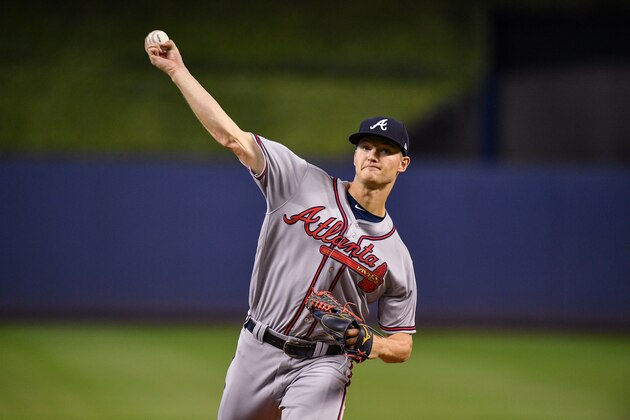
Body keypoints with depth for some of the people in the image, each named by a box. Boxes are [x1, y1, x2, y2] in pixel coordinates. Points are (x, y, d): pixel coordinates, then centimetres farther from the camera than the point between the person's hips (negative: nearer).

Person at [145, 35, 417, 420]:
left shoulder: (396, 255, 2)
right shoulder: (306, 183, -1)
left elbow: (402, 345, 7)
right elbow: (231, 136, -6)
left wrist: (370, 345, -17)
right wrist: (178, 71, -11)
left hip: (321, 366, -1)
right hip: (258, 351, 2)